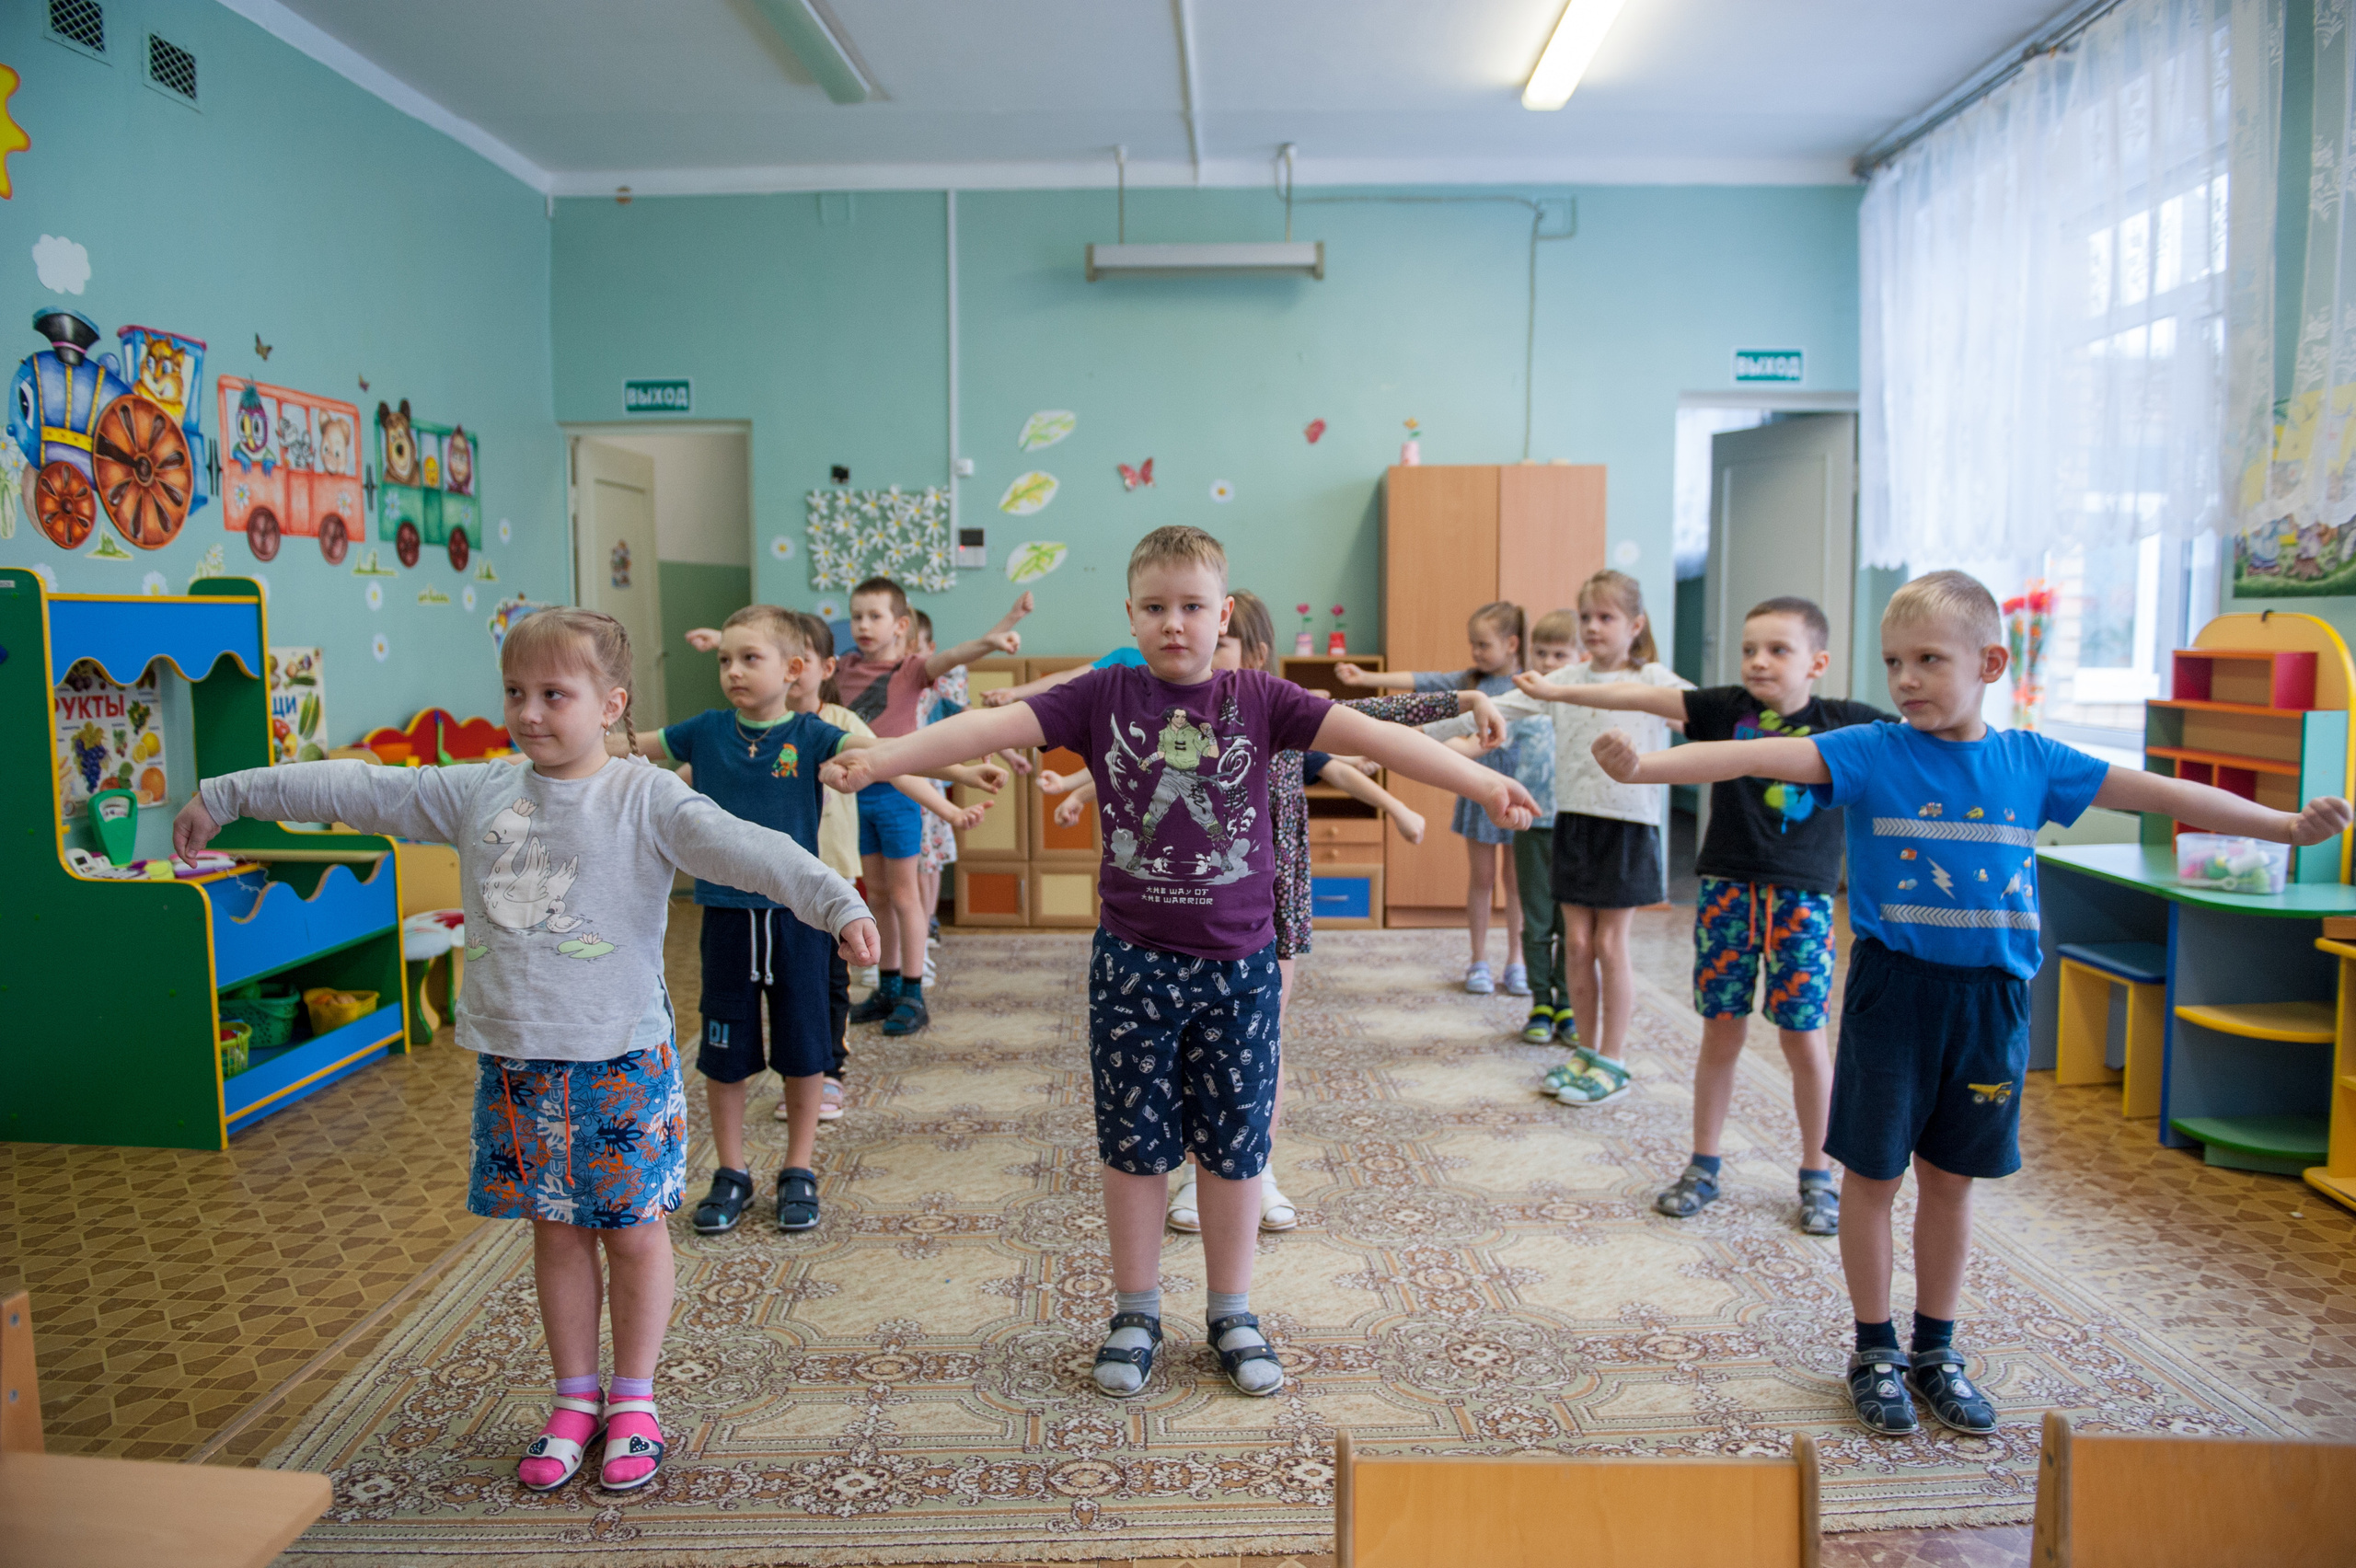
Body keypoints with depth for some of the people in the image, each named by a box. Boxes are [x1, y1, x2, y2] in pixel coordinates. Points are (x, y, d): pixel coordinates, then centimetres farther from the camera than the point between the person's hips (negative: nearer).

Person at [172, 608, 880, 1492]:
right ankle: (575, 1400, 31)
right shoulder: (476, 795, 3)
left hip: (621, 1058, -4)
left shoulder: (647, 800, -12)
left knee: (632, 1229, 8)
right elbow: (357, 791, 11)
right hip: (514, 1059, 4)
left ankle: (633, 1402, 26)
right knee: (555, 1231, 15)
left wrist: (836, 903, -38)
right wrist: (226, 795, 19)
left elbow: (744, 848, -25)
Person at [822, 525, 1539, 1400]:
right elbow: (992, 726, -12)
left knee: (1234, 1143, 12)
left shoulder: (1258, 698, -3)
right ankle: (1135, 1314, 30)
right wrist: (876, 759, -22)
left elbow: (1368, 734, -12)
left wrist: (1479, 781, -20)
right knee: (1133, 1142, 11)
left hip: (1240, 966, 0)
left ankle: (1232, 1314, 31)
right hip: (1133, 963, 0)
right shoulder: (1105, 696, -3)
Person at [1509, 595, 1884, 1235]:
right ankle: (1704, 1165, 23)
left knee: (1803, 1038, 3)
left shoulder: (1845, 722, -2)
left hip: (1802, 898, -1)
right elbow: (1641, 697, -8)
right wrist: (1558, 692, -14)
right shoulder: (1728, 708, -1)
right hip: (1727, 888, 1)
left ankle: (1817, 1175, 22)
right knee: (1721, 1032, 9)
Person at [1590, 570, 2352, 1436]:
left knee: (1951, 1177, 15)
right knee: (1873, 1172, 7)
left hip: (1990, 998, 3)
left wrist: (2285, 823, 12)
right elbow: (1759, 757, -22)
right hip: (1893, 991, -3)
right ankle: (1874, 1349, 25)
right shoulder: (1869, 754, -9)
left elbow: (2155, 792, 10)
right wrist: (1645, 767, -35)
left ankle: (1935, 1350, 31)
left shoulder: (2030, 761, 2)